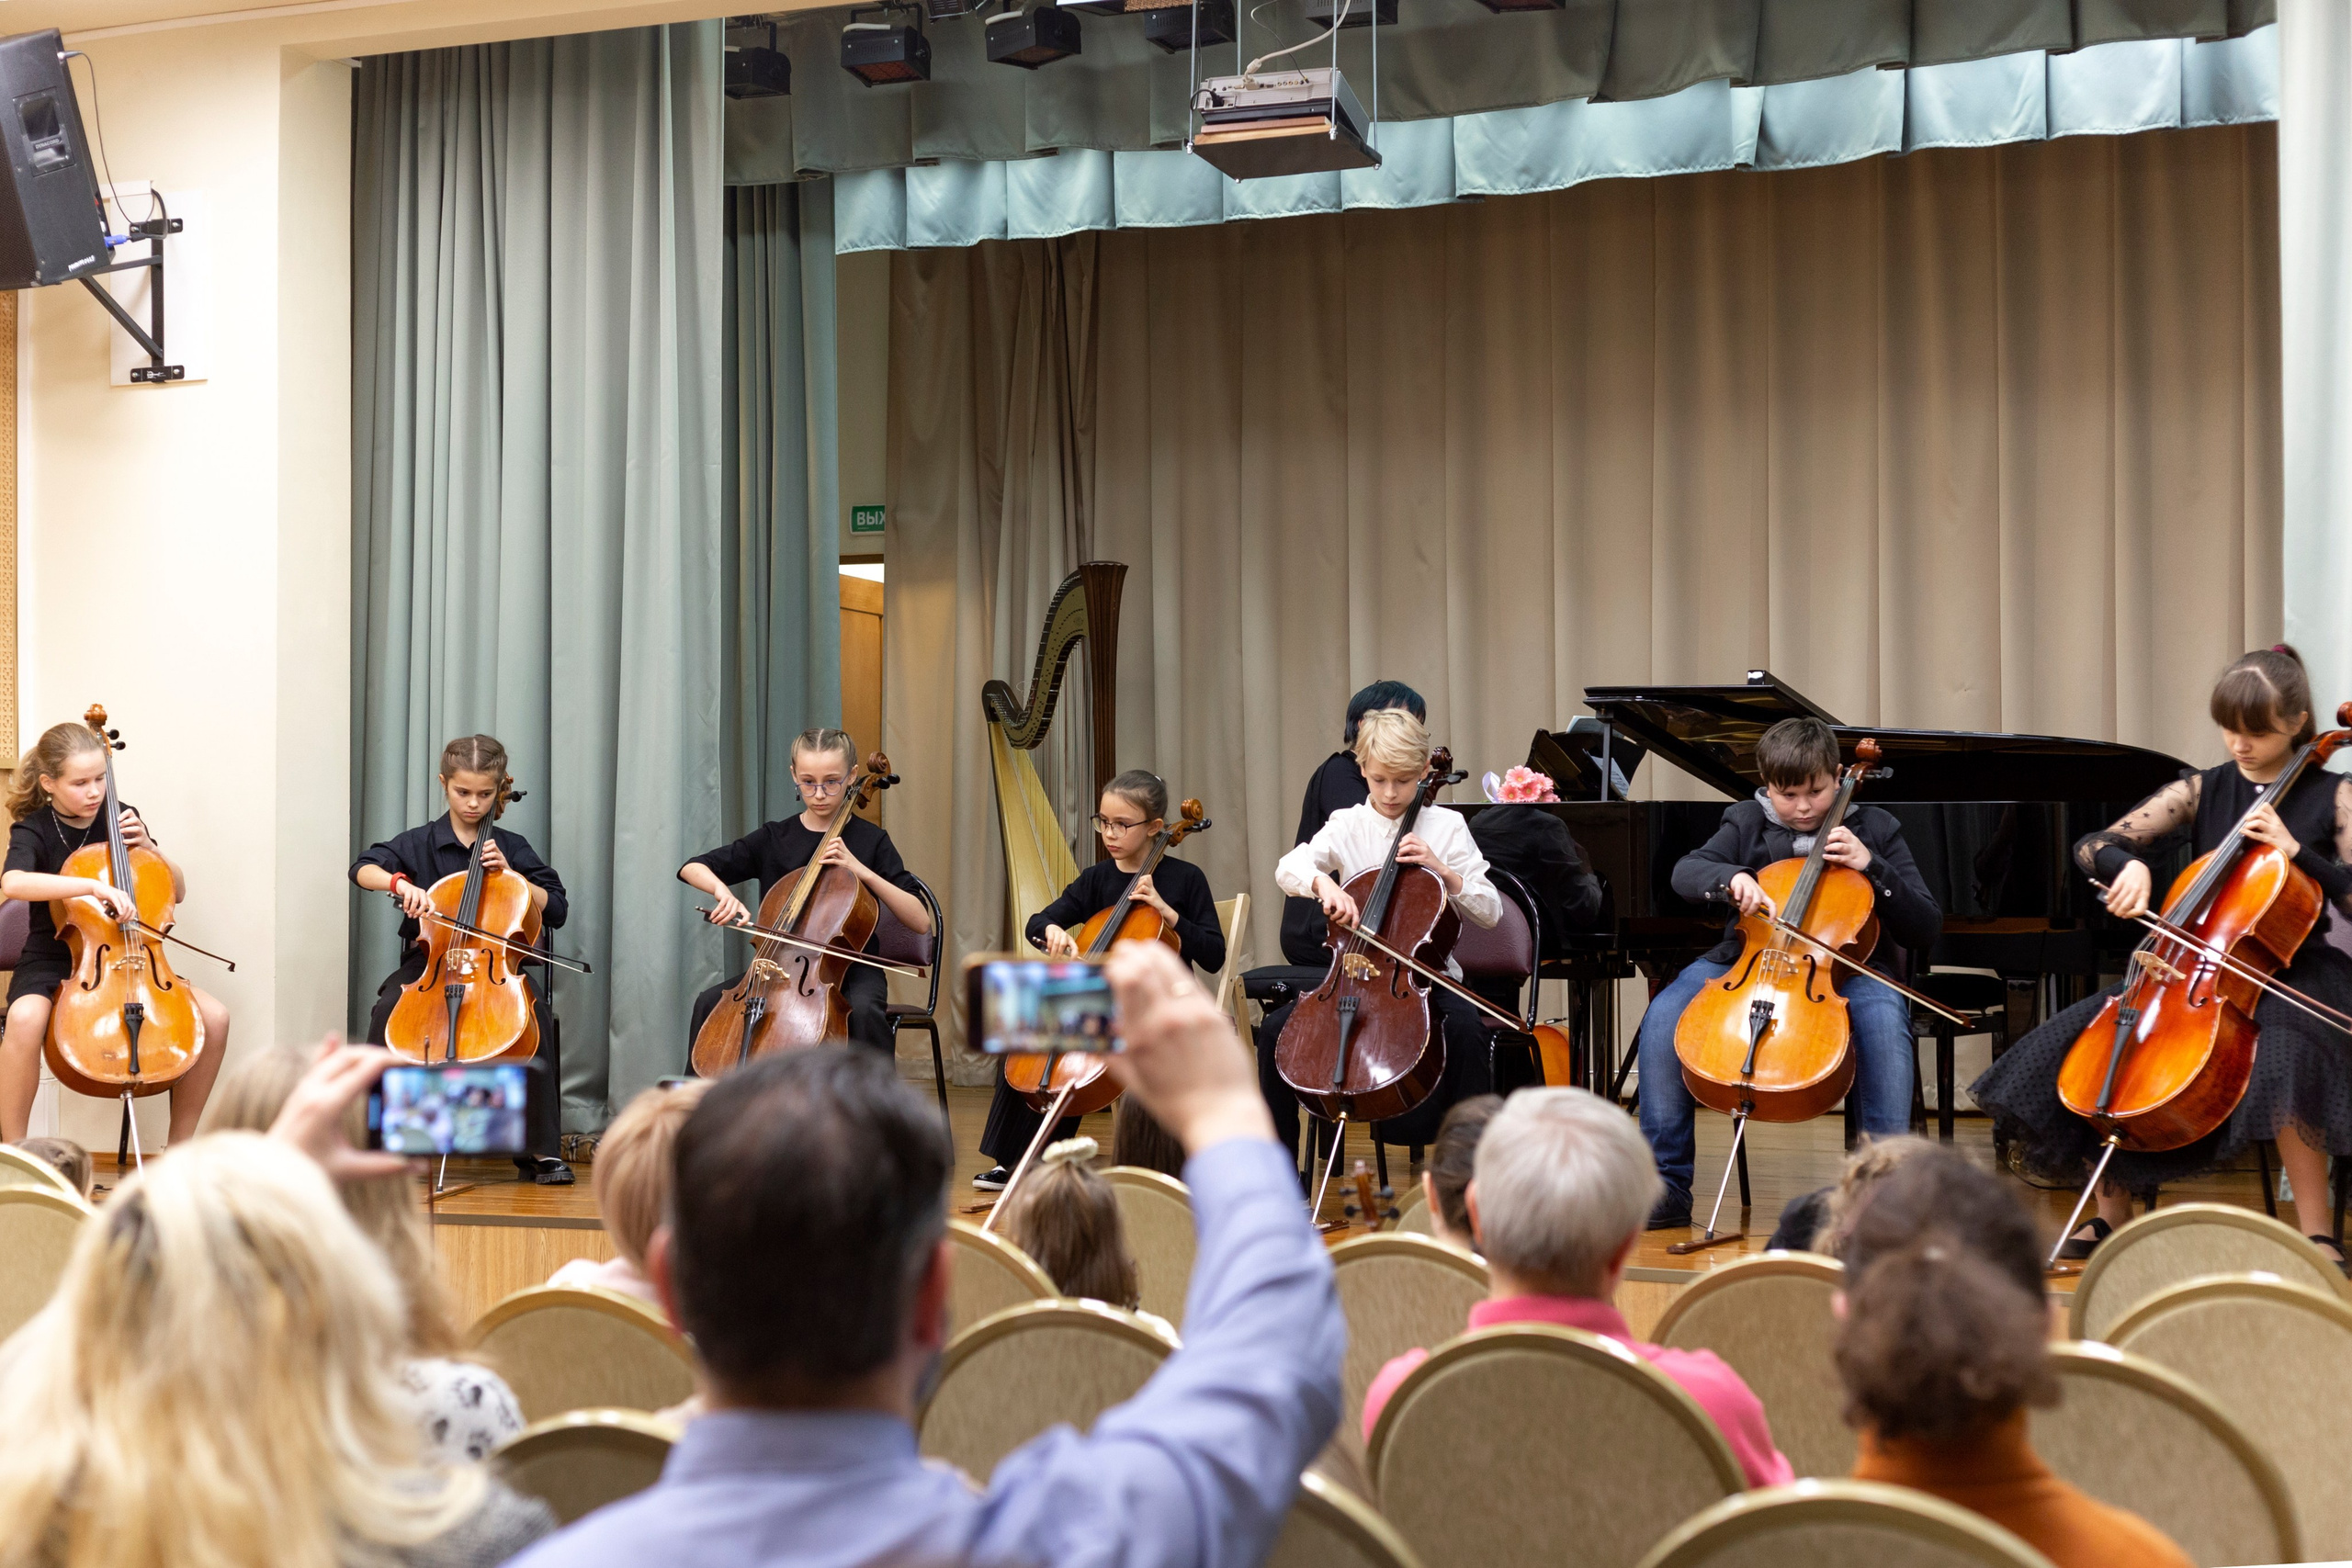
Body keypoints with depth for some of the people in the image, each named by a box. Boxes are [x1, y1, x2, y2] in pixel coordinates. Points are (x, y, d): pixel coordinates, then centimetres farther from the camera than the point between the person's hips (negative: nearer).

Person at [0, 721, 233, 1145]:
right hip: (52, 959, -4)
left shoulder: (120, 818, 4)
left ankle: (180, 1144, -3)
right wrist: (95, 885, -42)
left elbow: (177, 892, 11)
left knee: (215, 1016, -18)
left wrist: (148, 847, -7)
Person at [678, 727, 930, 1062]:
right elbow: (692, 868, 4)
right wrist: (721, 890, -19)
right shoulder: (772, 839, 6)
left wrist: (862, 871, -18)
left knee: (864, 1010, -36)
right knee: (709, 1003, -21)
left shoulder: (870, 840, 0)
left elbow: (920, 922, -8)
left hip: (850, 968, -3)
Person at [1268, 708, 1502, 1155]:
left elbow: (1489, 911, 1)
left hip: (1424, 976, -2)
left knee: (1465, 1028, -34)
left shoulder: (1446, 827, 3)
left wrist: (1443, 870, -13)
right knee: (1276, 1029, -19)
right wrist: (1322, 882, -33)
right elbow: (1289, 868, -12)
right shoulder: (1348, 825, 6)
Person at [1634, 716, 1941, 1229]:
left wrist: (1871, 866, -14)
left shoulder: (1874, 830, 3)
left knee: (1885, 1016, -37)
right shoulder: (1748, 823, 8)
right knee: (1663, 1018, -25)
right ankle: (1666, 1185, -17)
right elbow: (1686, 872, -9)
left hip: (1844, 970, -1)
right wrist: (1732, 878, -31)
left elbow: (1926, 931, -1)